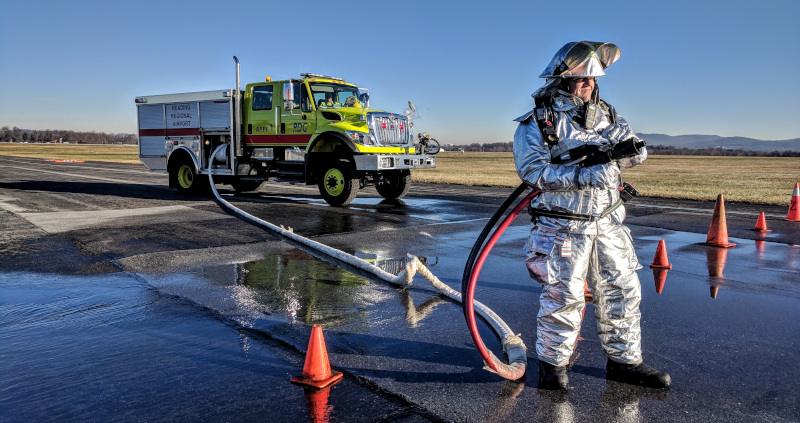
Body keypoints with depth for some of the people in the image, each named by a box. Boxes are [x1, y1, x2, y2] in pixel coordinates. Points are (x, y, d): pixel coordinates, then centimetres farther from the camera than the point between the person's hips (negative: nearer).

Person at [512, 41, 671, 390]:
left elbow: (638, 152, 9)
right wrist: (582, 176, -29)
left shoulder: (605, 115, 13)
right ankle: (553, 362, 18)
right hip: (563, 226, -6)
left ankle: (623, 361, 28)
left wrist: (619, 148, -15)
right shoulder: (537, 123, -6)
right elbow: (532, 169, -19)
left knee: (622, 290, 11)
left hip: (608, 222, 6)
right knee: (563, 296, -2)